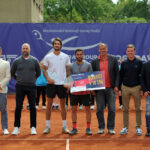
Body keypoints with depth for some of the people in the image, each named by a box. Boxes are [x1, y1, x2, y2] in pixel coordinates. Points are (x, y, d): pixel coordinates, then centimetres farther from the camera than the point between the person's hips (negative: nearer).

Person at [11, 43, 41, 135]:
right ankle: (17, 127, 9)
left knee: (33, 107, 2)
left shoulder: (34, 60, 2)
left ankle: (33, 127, 10)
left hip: (31, 87, 0)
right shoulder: (17, 61, 2)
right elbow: (12, 73, 14)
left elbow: (38, 72, 14)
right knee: (18, 107, 1)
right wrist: (18, 79, 12)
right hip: (20, 87, 0)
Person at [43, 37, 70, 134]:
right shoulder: (48, 57, 2)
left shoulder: (65, 56, 5)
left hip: (62, 83, 1)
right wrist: (48, 78, -12)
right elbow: (44, 70, 6)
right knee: (49, 104, 2)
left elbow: (68, 70, 9)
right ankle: (48, 126, 9)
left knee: (63, 105, 6)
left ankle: (64, 126, 12)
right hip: (51, 83, -1)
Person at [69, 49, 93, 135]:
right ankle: (74, 128, 14)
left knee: (88, 109, 1)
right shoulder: (72, 66, 6)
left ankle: (88, 128, 10)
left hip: (86, 91, -1)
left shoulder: (88, 65, 2)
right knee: (74, 109, 4)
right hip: (75, 91, 1)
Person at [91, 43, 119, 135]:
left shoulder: (113, 60, 4)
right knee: (100, 109, 4)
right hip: (99, 89, 1)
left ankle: (111, 128, 12)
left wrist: (116, 86, -5)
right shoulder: (95, 61, 6)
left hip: (110, 88, -1)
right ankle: (101, 128, 14)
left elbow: (117, 73, 4)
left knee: (112, 109, 2)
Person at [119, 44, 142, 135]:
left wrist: (142, 89, -4)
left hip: (136, 87, -2)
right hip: (125, 88, 2)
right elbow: (120, 76, 10)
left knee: (138, 109, 2)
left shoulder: (139, 62, 1)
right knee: (125, 109, 6)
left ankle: (138, 127, 11)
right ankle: (125, 127, 13)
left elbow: (142, 76, 1)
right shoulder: (124, 63, 7)